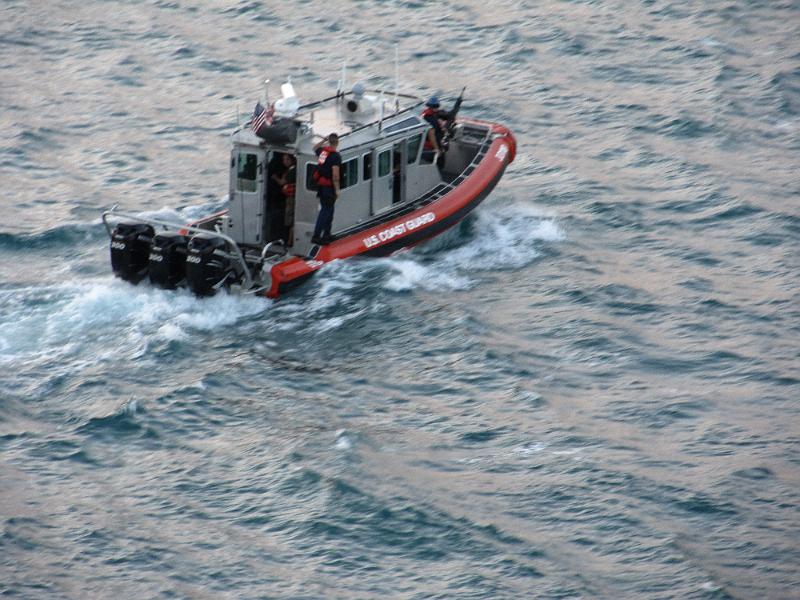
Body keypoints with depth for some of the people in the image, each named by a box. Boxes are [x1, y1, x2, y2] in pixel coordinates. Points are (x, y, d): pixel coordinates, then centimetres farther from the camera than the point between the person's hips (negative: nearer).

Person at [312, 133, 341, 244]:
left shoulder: (322, 151, 5)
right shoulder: (335, 155, -18)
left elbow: (315, 148, 32)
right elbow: (335, 174, -22)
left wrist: (324, 140, 31)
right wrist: (337, 189, -17)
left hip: (320, 185, 8)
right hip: (329, 187, -8)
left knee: (328, 210, 20)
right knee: (325, 211, -6)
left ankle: (326, 234, 28)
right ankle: (316, 236, -9)